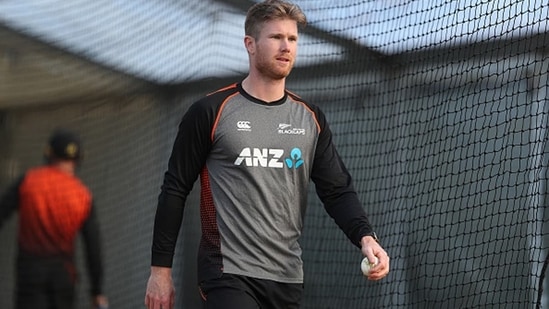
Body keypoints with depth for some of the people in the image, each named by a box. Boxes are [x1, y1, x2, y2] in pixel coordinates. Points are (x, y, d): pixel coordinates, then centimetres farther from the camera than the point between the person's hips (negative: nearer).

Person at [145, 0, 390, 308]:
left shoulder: (311, 118, 10)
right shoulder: (211, 112, -3)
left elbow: (338, 190, 6)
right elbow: (175, 191, 0)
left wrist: (365, 236, -13)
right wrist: (161, 269, -2)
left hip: (288, 280, 5)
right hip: (229, 276, -5)